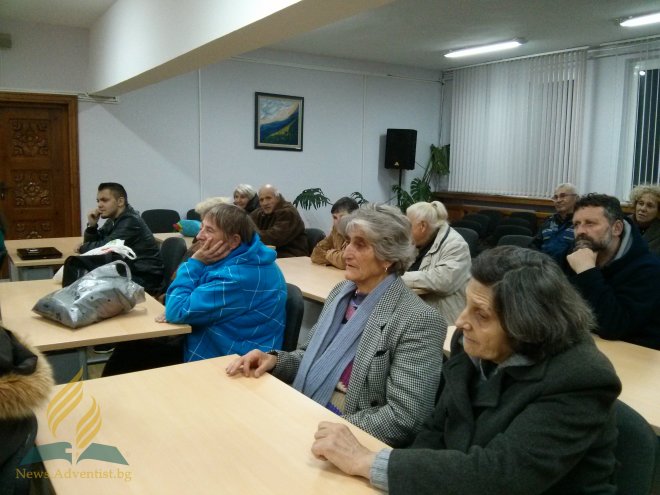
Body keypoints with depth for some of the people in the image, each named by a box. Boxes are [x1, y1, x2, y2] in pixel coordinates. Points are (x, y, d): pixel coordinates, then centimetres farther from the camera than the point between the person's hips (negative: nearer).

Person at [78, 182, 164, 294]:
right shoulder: (113, 220, 9)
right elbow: (93, 243, 13)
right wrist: (92, 225, -5)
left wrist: (82, 247, -3)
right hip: (130, 273, 8)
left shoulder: (131, 221, -19)